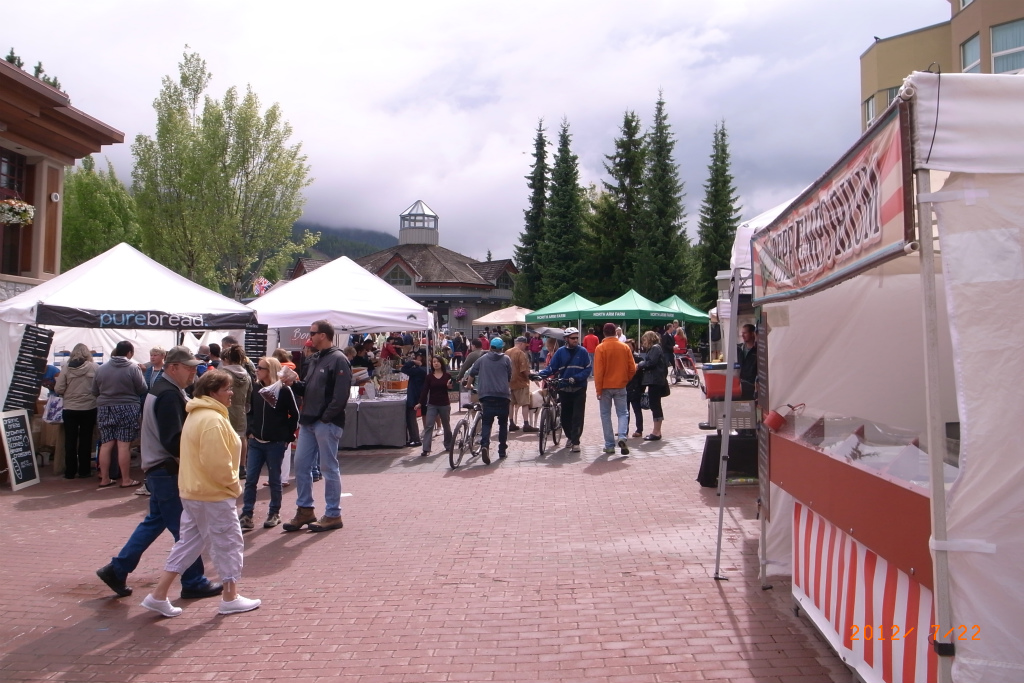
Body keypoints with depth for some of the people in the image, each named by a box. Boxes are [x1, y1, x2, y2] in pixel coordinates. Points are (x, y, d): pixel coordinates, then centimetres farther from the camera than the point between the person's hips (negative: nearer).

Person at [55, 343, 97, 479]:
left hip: (70, 409, 1)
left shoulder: (67, 369, -5)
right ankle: (84, 470, 13)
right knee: (85, 440, 9)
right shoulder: (94, 367, -8)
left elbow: (58, 390, -5)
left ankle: (70, 471, 14)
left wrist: (69, 391, 15)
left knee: (70, 441, 9)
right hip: (89, 409, -1)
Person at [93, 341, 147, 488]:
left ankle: (104, 479, 13)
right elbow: (142, 390, -6)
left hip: (105, 409, 4)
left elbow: (95, 391, 10)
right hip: (127, 409, -4)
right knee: (123, 445, -2)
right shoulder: (133, 368, -9)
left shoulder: (101, 368, 3)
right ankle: (126, 480, 3)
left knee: (106, 444, 8)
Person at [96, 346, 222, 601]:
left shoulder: (163, 389, 13)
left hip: (161, 469, 10)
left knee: (154, 522, 19)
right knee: (184, 528, 0)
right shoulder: (169, 395, -20)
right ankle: (194, 583, 11)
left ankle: (117, 570, 26)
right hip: (167, 471, -10)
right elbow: (173, 441, -26)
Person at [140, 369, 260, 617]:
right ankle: (230, 598, 14)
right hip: (214, 494, -10)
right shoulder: (214, 420, -21)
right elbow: (217, 463, -25)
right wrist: (233, 484, -11)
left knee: (187, 543, 15)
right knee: (229, 543, 4)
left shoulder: (196, 415, 13)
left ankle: (158, 595, 15)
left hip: (192, 491, 10)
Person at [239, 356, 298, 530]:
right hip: (256, 442, 4)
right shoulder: (256, 389, 5)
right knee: (250, 479, 2)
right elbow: (250, 412, 16)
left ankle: (274, 513, 20)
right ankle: (246, 515, 8)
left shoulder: (284, 390, -9)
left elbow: (294, 415, -4)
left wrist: (288, 436, -5)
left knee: (274, 479, 8)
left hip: (276, 443, -4)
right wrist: (250, 431, 6)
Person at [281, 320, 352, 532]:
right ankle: (305, 509, 23)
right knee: (301, 465, 11)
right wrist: (293, 383, 1)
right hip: (308, 422, 9)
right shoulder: (314, 359, 16)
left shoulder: (338, 360, -12)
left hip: (327, 424, -9)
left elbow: (341, 395, -18)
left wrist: (325, 418, -18)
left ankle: (333, 515, 10)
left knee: (329, 468, 0)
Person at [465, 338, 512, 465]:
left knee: (486, 423, -1)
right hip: (503, 395, 0)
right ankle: (502, 450, 17)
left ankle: (485, 445, -26)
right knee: (503, 423, 14)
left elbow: (472, 373, 13)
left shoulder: (482, 359, 10)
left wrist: (469, 385, 31)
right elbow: (510, 377, 9)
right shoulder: (506, 359, 5)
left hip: (486, 395, 0)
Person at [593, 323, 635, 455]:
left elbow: (598, 371, -12)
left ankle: (610, 445, 6)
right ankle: (622, 437, -14)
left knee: (606, 415, 8)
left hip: (606, 387, -2)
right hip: (620, 386, 2)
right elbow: (632, 368, 2)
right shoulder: (625, 347, 0)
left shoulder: (600, 348, -9)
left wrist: (598, 390, -6)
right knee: (623, 413, 10)